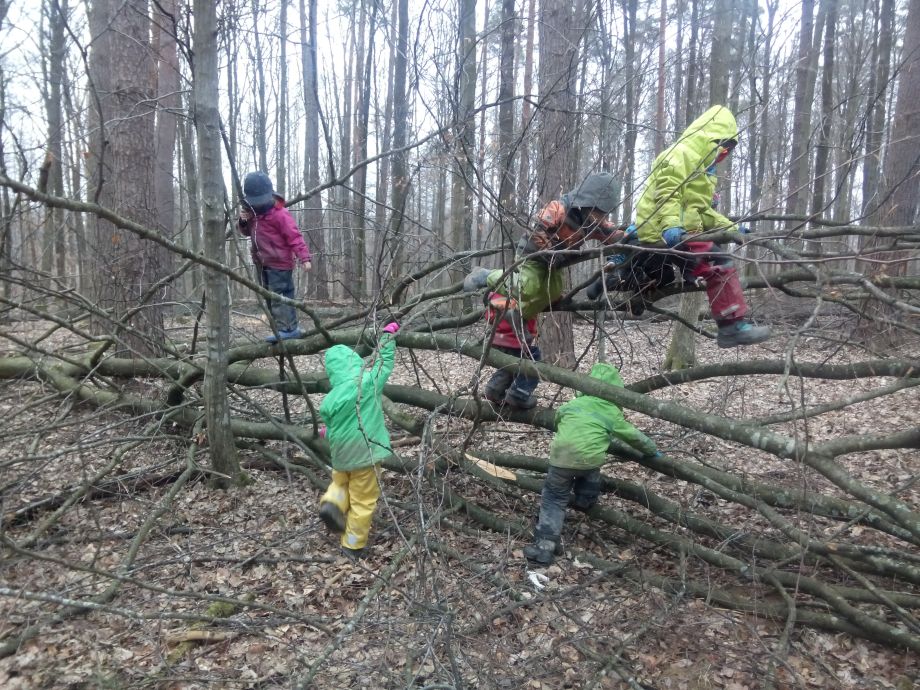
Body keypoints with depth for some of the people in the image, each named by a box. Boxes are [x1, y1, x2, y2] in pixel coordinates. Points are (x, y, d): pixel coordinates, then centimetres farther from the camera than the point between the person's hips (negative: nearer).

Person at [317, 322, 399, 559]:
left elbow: (331, 432, 1)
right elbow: (384, 359, 0)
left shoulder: (329, 401, -7)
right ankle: (353, 546, 19)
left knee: (340, 481, 32)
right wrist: (389, 334, 13)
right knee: (362, 499, 11)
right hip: (365, 451, -2)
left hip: (341, 453, 3)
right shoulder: (369, 381, -14)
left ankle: (332, 503, 3)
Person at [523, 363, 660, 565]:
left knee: (553, 499, 8)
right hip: (591, 456, -1)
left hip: (562, 454, 1)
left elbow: (558, 417, 35)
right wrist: (652, 450, 45)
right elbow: (634, 436, 28)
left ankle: (545, 545, 0)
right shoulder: (613, 414, 17)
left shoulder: (574, 404, 19)